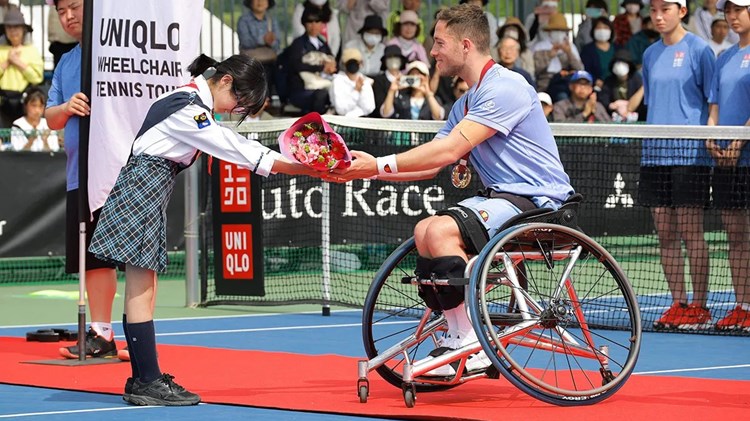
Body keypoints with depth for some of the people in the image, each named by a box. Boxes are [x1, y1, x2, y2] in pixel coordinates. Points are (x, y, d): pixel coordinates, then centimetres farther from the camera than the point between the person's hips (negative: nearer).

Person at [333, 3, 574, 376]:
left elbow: (449, 150, -22)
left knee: (442, 230, -25)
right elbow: (430, 165, 16)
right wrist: (365, 171, 4)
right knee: (424, 231, 2)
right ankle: (456, 333, 0)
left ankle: (471, 346, -22)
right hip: (503, 196, 10)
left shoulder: (504, 88, -14)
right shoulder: (465, 104, 19)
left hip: (538, 200, -10)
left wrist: (379, 164, -20)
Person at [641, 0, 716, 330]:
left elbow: (714, 101, -4)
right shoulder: (650, 55, 14)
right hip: (655, 152, 6)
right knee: (665, 233, 5)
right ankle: (678, 304, 11)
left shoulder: (698, 49, -3)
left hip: (689, 153, -6)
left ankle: (699, 307, 0)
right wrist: (653, 135, 15)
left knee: (690, 232, -6)